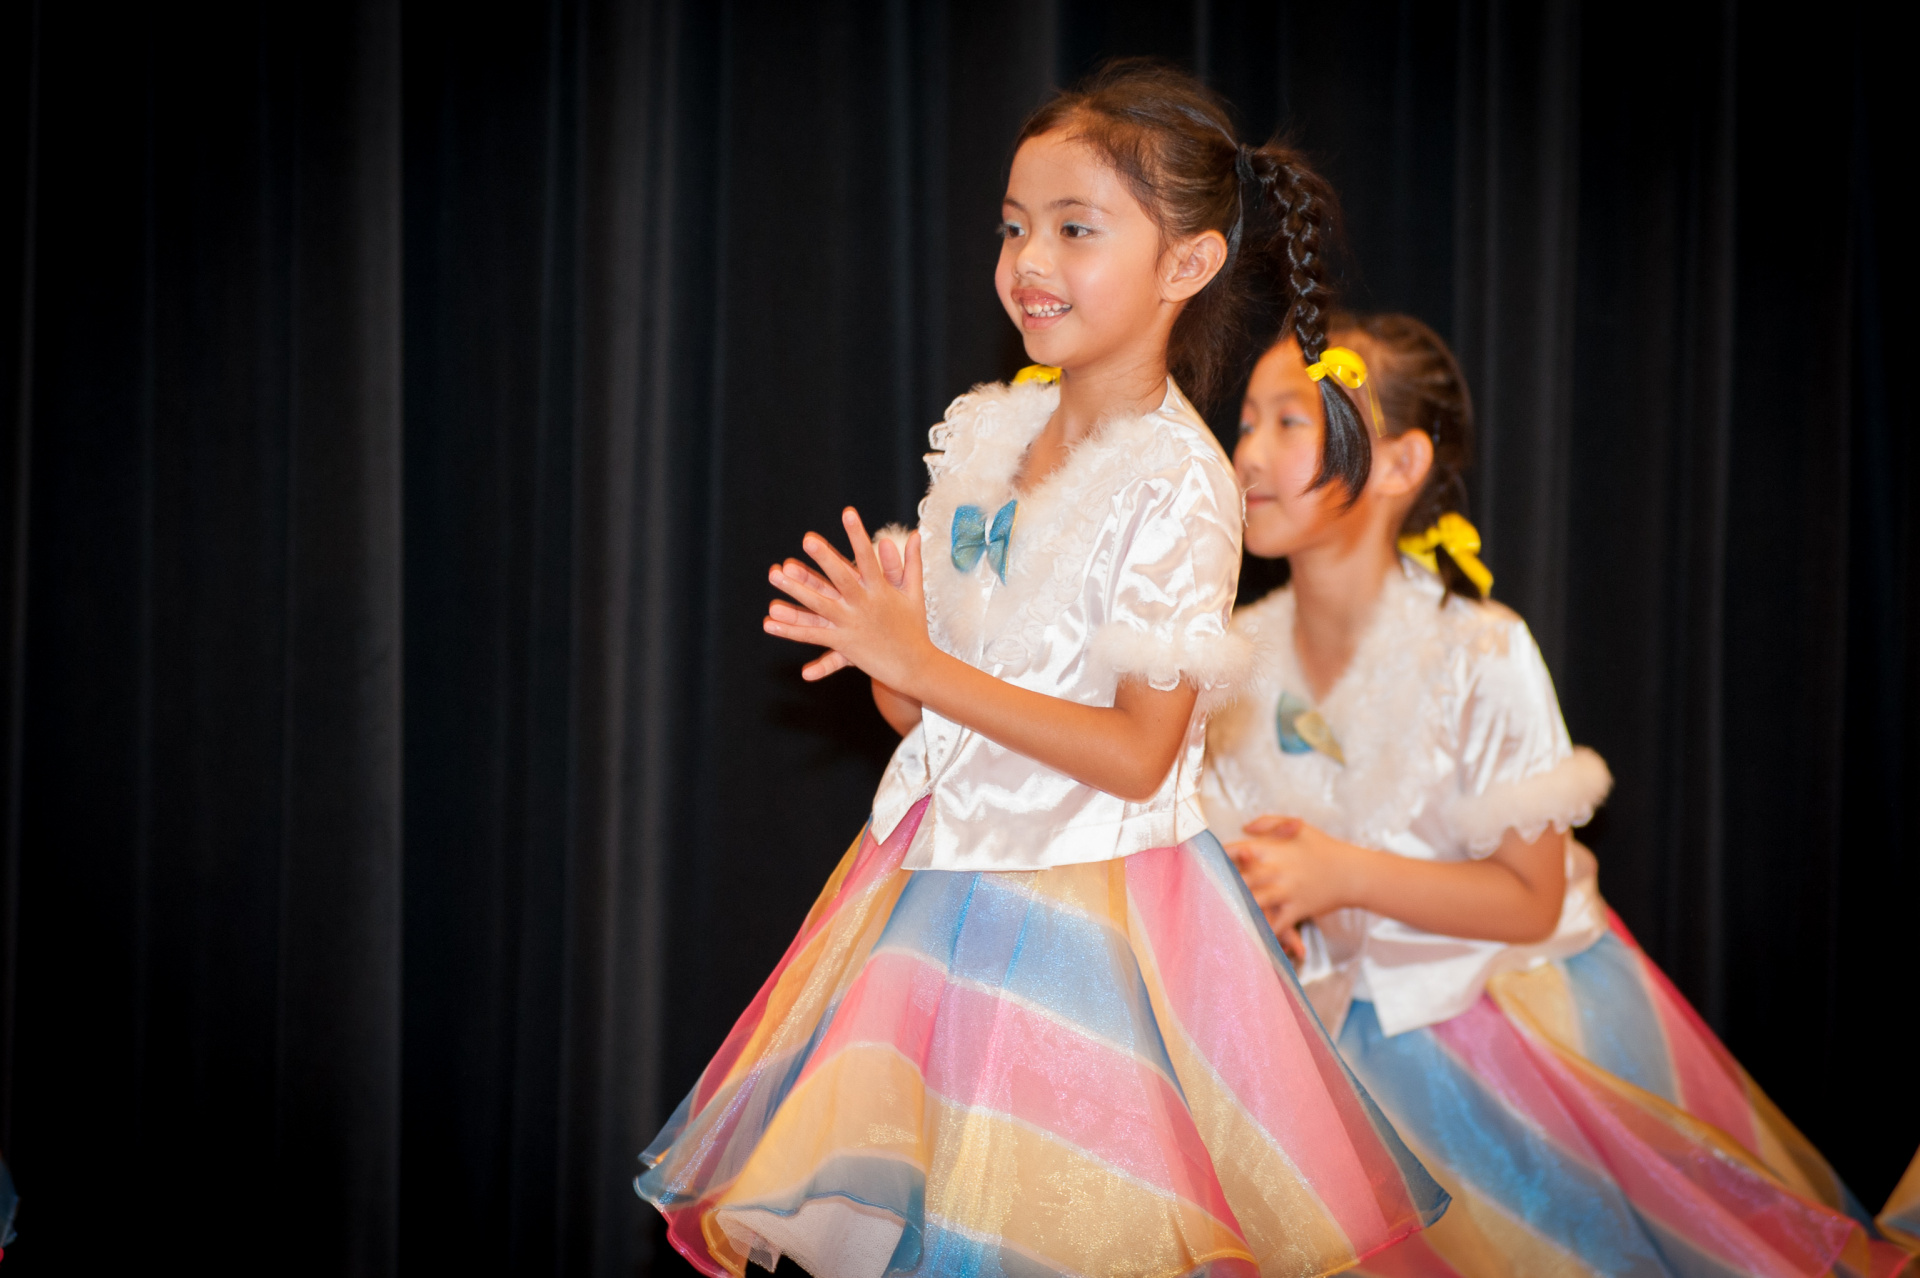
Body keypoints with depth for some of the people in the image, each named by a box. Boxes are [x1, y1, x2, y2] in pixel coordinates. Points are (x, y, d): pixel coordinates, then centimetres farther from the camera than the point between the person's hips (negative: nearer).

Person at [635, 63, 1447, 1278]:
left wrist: (923, 667, -21)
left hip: (1084, 893, -6)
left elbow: (1138, 756, -19)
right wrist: (885, 642, -12)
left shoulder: (1178, 485, -16)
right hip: (953, 860, 7)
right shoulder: (990, 428, 4)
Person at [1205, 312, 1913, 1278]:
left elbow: (1532, 900, -16)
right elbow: (1226, 839, 7)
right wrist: (1244, 888, -16)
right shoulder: (1238, 654, -6)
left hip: (1500, 1013, -3)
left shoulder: (1479, 658, -19)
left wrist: (1346, 875, -25)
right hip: (1339, 1033, 4)